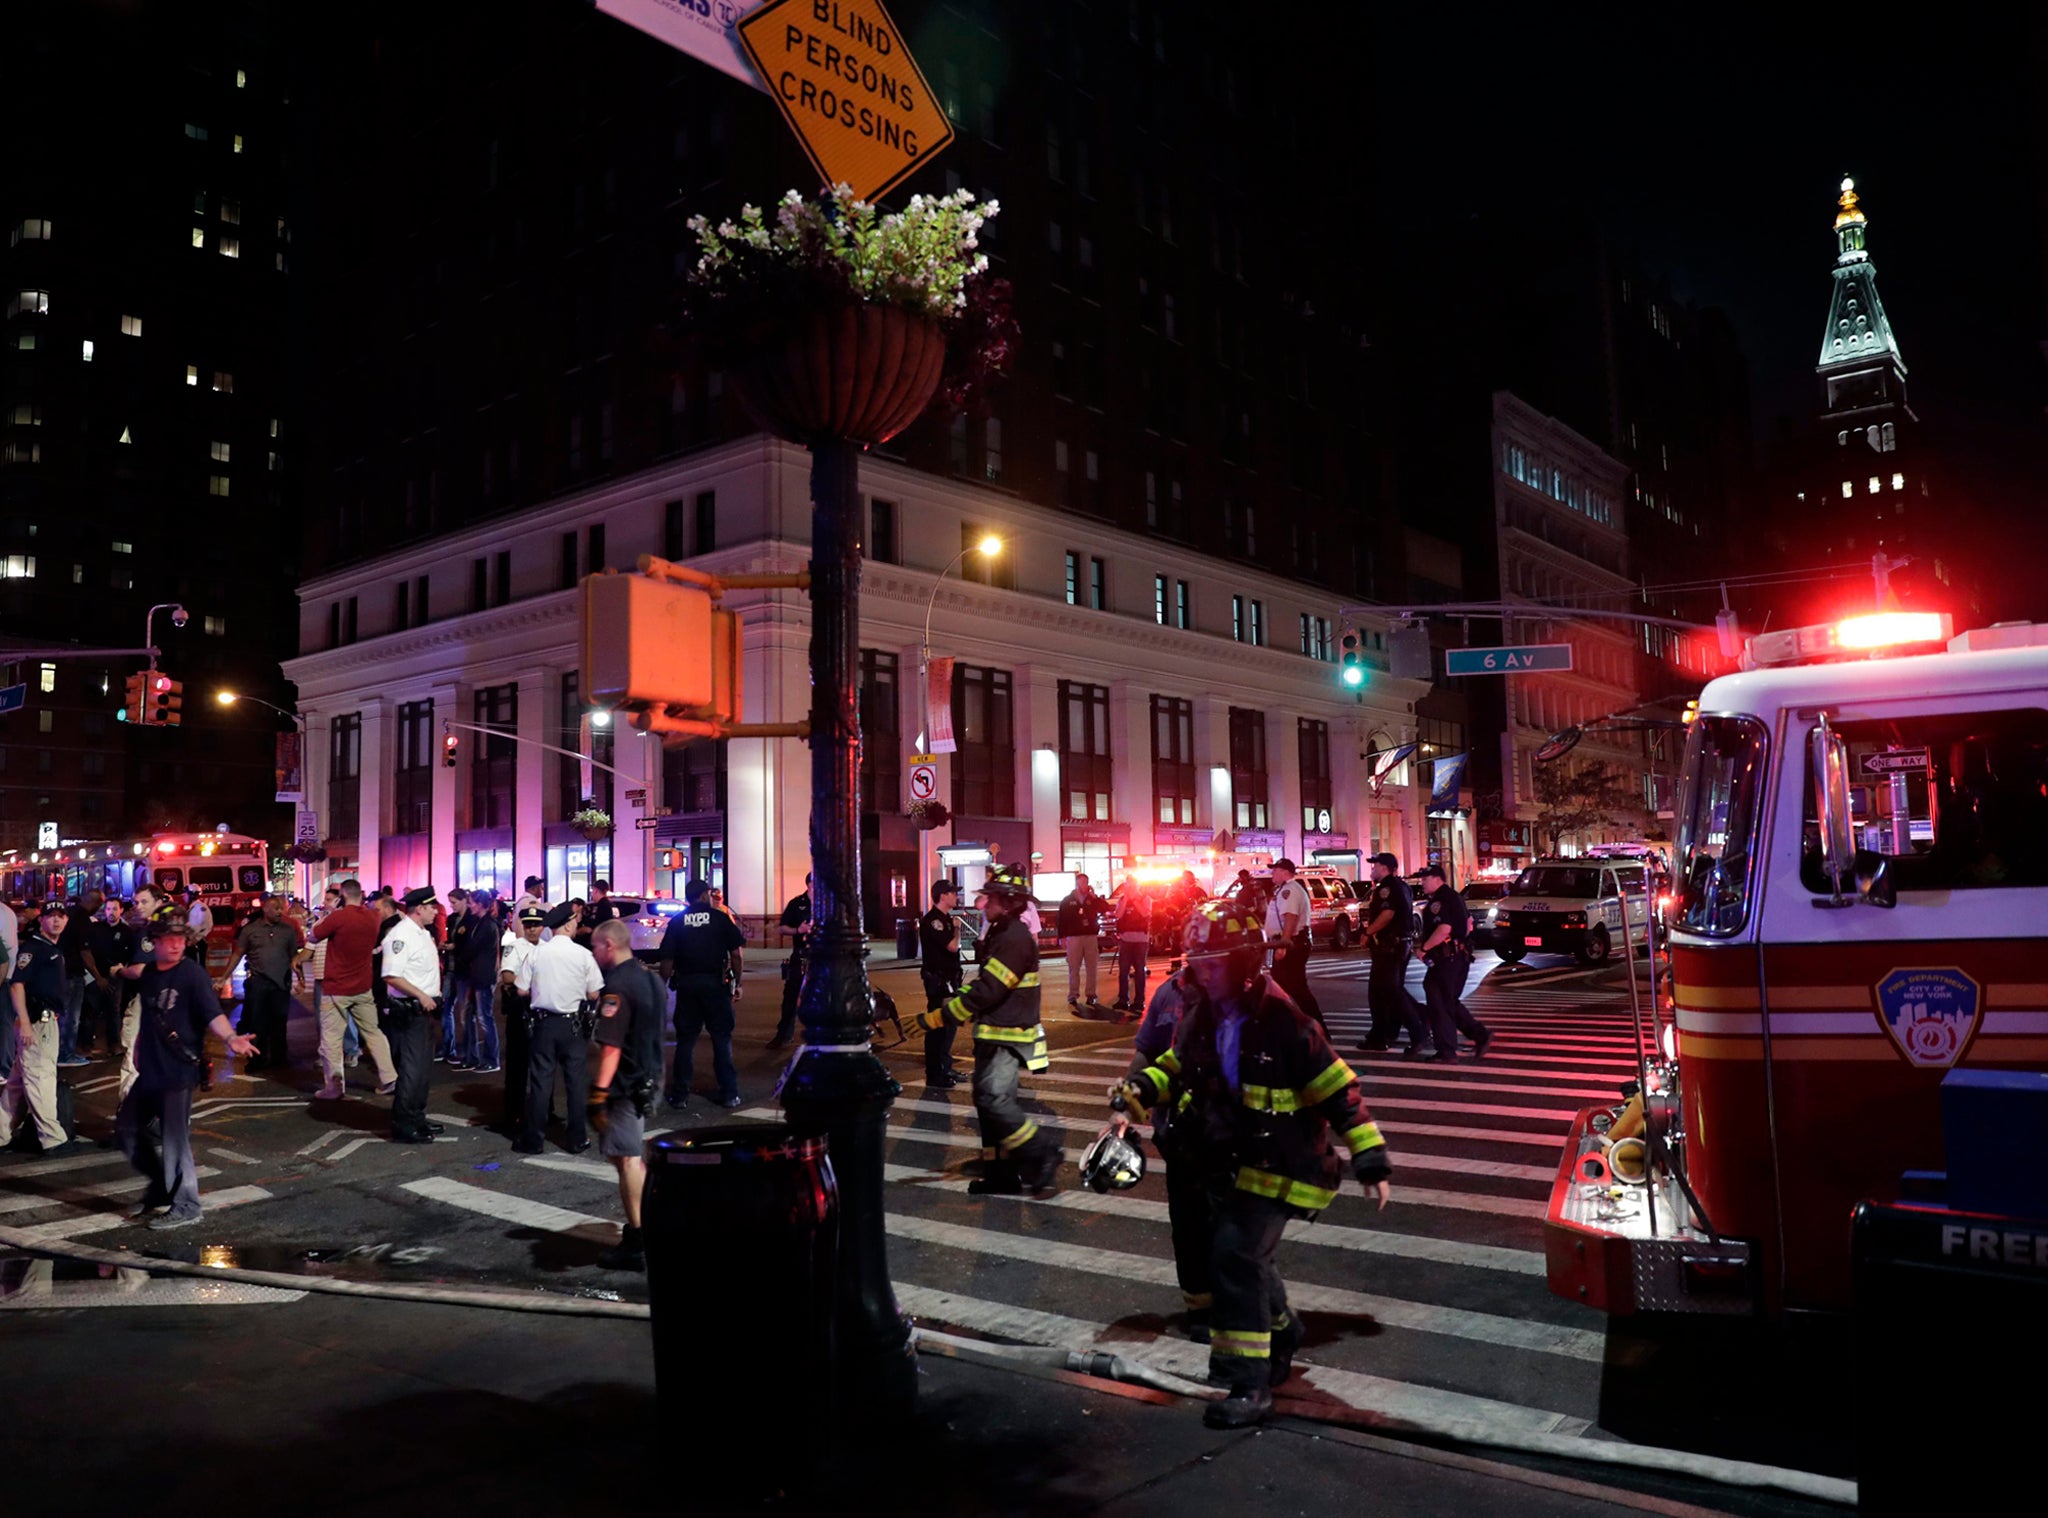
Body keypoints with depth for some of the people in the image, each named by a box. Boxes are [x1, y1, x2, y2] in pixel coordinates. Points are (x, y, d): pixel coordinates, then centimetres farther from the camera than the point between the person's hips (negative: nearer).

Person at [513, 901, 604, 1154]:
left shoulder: (536, 954, -5)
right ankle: (577, 1139, 13)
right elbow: (593, 994, -4)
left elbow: (522, 990, -2)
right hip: (572, 1024, -1)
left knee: (540, 1081, 7)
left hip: (543, 1022, 1)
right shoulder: (583, 954, -9)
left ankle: (533, 1140, 11)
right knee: (574, 1081, 8)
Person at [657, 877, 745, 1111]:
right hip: (716, 984, -1)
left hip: (686, 985, 2)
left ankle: (680, 1095, 12)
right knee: (722, 1038, 7)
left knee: (685, 1040, 10)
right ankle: (729, 1093, 8)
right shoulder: (720, 918, -2)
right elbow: (735, 953, -4)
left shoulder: (676, 922, 3)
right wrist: (737, 982, 5)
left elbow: (667, 960, -1)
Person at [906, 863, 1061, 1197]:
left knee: (995, 1099, -18)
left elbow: (985, 993, -24)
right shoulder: (999, 934, 14)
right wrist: (949, 1002, 7)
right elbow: (983, 984, 21)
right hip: (992, 1034, 10)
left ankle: (1043, 1152, -7)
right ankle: (1003, 1173, 18)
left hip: (1009, 1037, -10)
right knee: (988, 1100, 11)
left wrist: (934, 1018, -20)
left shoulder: (1016, 939, -19)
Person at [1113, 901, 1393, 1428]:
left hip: (1280, 1163, -8)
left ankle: (1250, 1387, -9)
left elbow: (1338, 1091, -17)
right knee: (1240, 1256, 17)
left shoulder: (1280, 1020, -22)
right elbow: (1174, 1067, 17)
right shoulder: (1201, 1017, 0)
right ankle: (1282, 1330, 46)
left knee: (1236, 1256, -18)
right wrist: (1131, 1097, -1)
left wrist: (1371, 1160, -15)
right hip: (1229, 1162, 8)